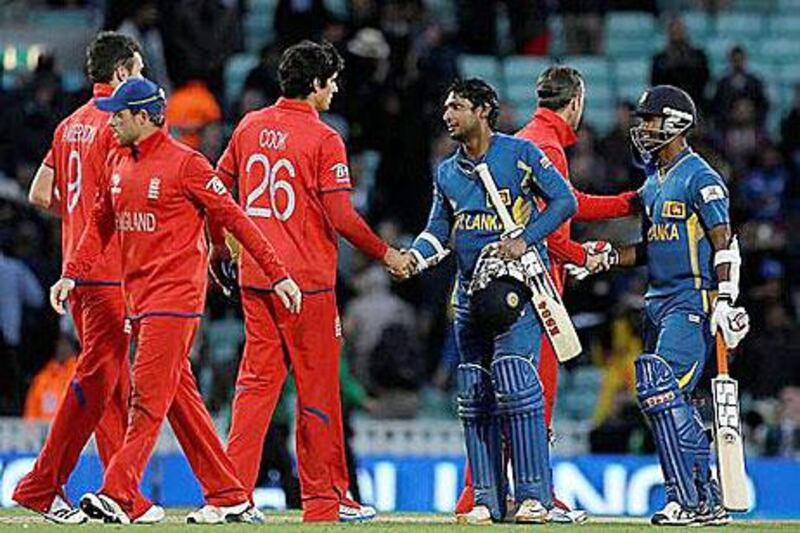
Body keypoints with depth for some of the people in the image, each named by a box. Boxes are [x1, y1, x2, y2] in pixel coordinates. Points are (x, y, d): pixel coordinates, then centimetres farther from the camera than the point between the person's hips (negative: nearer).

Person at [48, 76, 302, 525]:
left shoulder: (184, 163, -10)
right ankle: (229, 498, 14)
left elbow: (235, 219, -9)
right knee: (181, 400, 9)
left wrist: (278, 274, -11)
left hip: (176, 296, -8)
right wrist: (72, 274, 6)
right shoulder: (117, 163, 13)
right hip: (138, 298, 8)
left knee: (148, 396, -13)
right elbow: (101, 224, 19)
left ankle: (119, 496, -18)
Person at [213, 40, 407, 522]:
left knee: (257, 380, 9)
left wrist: (222, 245, 29)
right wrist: (386, 254, 0)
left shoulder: (250, 126, 7)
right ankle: (324, 498, 9)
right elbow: (342, 218, -14)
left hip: (255, 277, 6)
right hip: (305, 281, -6)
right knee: (317, 388, 4)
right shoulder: (324, 139, -11)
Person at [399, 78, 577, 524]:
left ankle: (534, 495, -15)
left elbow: (565, 200, -4)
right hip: (471, 292, 6)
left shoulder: (519, 153, -2)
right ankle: (488, 500, 8)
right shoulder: (448, 173, 15)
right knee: (474, 395, 3)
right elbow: (438, 231, 14)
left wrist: (525, 240, -15)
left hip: (518, 284, -6)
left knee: (514, 382, -17)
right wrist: (415, 258, -7)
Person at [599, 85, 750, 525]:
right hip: (658, 302, 10)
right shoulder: (652, 182, 18)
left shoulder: (700, 178, -10)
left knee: (662, 390, -20)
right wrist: (606, 258, 10)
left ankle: (685, 500, -19)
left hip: (693, 302, -9)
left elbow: (724, 244, -15)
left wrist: (725, 299, -25)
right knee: (674, 401, 9)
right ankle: (707, 502, 15)